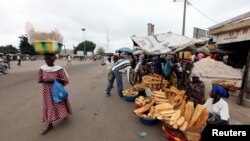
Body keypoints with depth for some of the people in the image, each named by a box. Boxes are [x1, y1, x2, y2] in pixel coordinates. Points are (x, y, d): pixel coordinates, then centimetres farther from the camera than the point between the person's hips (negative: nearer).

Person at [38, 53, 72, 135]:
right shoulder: (42, 69, -4)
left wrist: (56, 79, -29)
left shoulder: (59, 69, -16)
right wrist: (46, 80, -19)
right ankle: (50, 125, 26)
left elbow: (65, 81, -15)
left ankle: (65, 114, 43)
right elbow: (39, 80, 1)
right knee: (48, 107, 11)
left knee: (60, 104, 12)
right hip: (47, 91, 4)